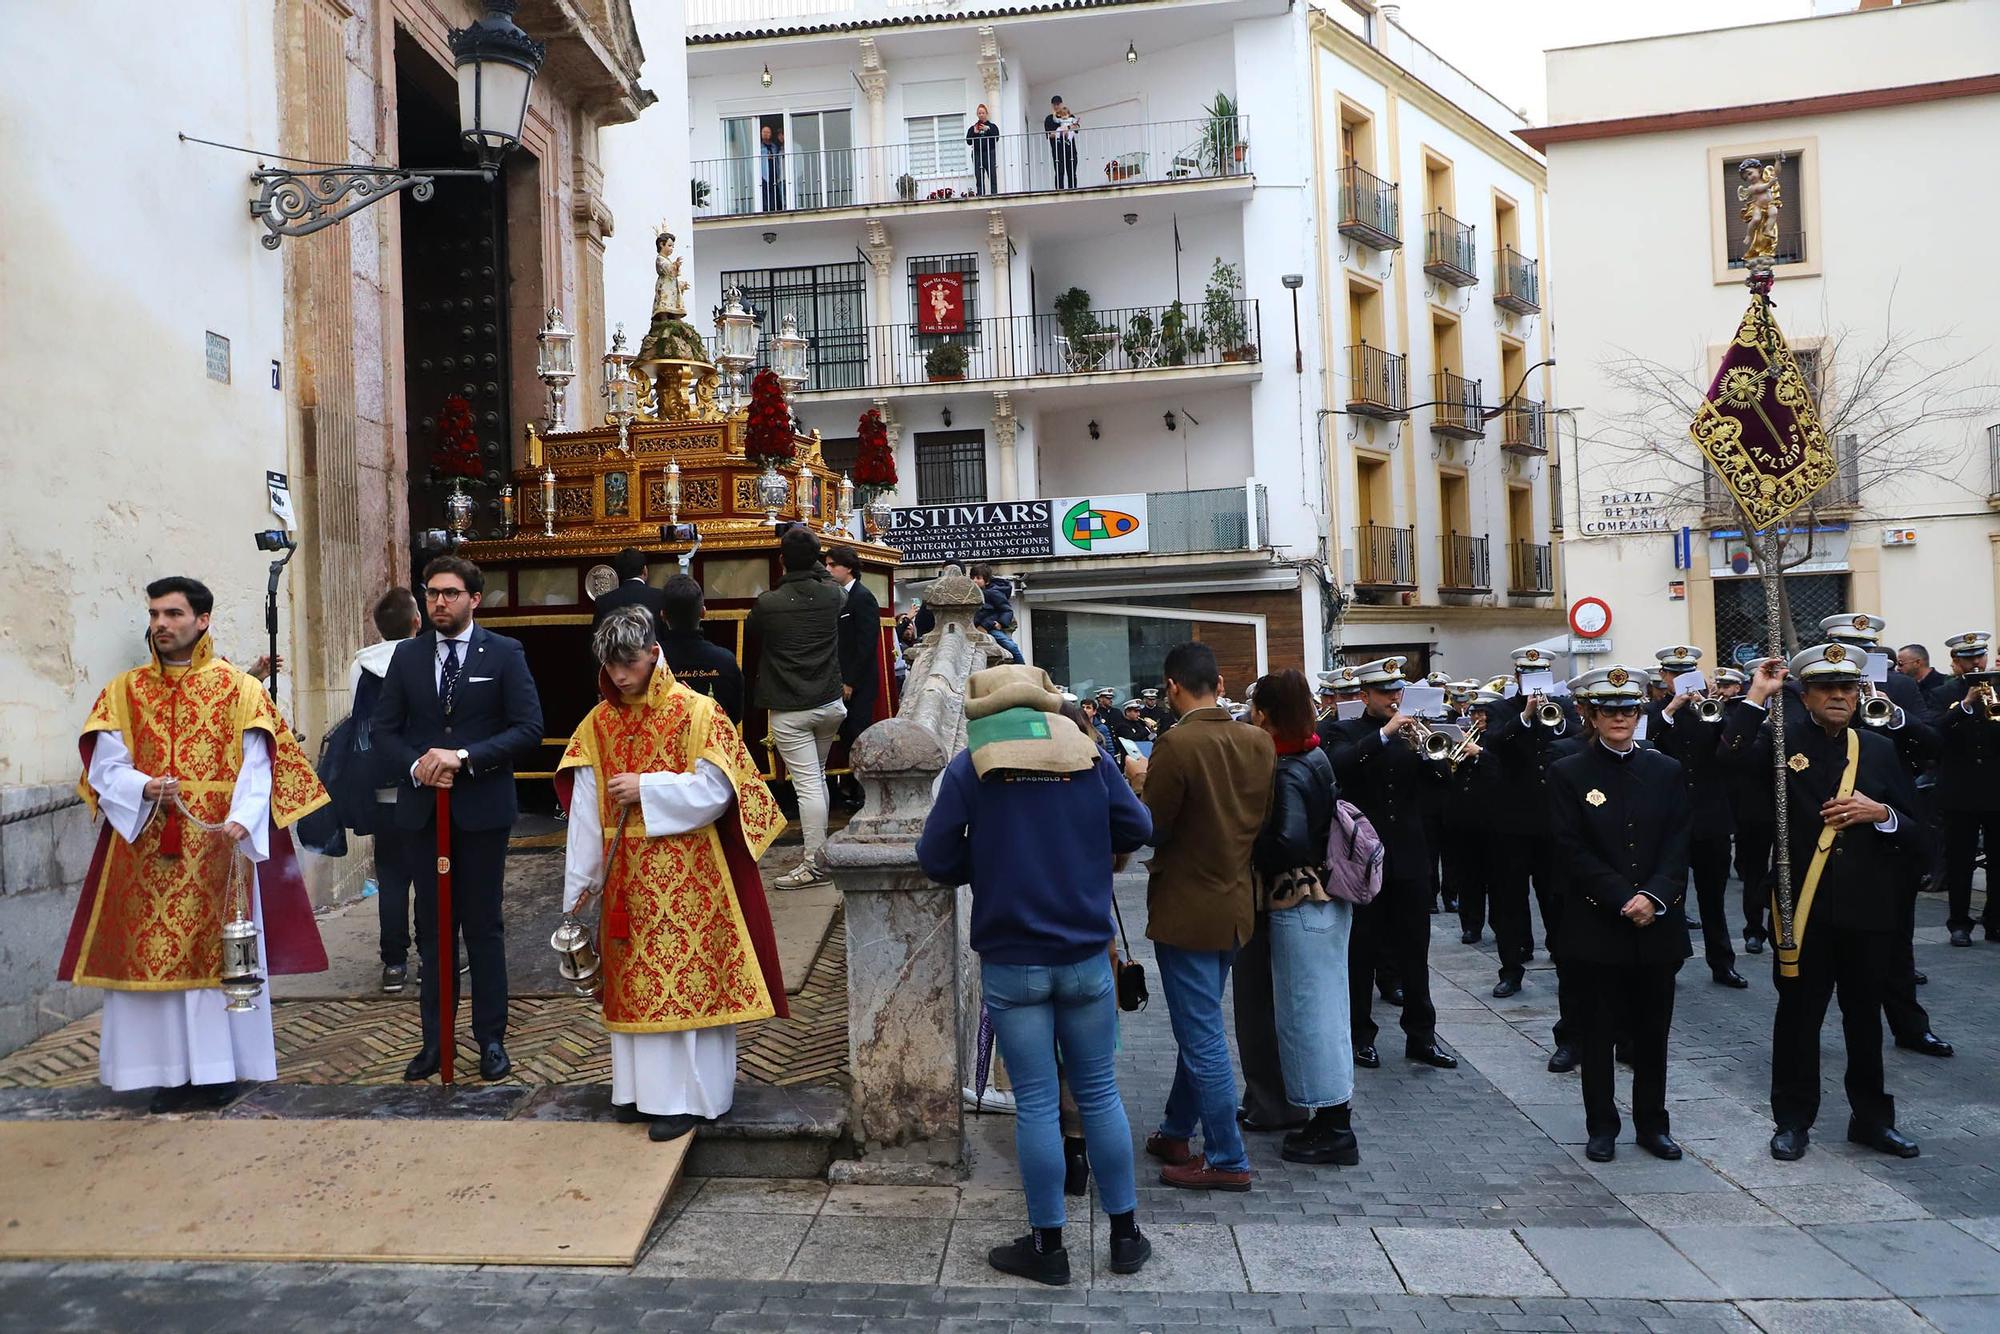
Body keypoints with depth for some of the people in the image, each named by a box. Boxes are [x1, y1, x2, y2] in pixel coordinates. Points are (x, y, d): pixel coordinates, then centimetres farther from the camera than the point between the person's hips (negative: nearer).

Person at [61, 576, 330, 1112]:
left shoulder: (239, 688, 1)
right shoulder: (124, 691, 8)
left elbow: (257, 768, -6)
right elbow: (105, 768, 3)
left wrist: (240, 821, -22)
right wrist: (145, 788, -18)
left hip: (217, 847, -2)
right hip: (144, 849, 2)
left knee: (220, 950, 1)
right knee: (151, 952, 3)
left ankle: (219, 1068, 11)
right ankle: (169, 1071, 12)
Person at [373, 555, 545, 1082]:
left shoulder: (505, 654, -2)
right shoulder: (407, 655, 8)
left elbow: (529, 728, -10)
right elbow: (383, 729, 8)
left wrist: (463, 756, -19)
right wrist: (415, 766, -11)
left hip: (482, 808, -3)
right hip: (422, 810, 3)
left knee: (483, 926, 5)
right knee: (432, 928, 10)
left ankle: (491, 1038, 16)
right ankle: (435, 1039, 19)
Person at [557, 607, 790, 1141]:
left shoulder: (697, 712, -8)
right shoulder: (599, 723, 6)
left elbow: (716, 790, -13)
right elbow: (585, 808, 4)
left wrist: (646, 787, -16)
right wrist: (581, 879, 2)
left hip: (686, 874, -4)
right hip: (627, 877, 5)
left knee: (686, 980, -2)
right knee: (635, 980, 11)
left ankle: (686, 1096, 8)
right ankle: (641, 1087, 24)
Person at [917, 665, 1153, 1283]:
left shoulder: (970, 764, -6)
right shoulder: (1086, 753, 1)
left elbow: (935, 859, -9)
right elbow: (1137, 830, 4)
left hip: (1010, 961, -2)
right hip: (1087, 955, 2)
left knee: (1036, 1103, 6)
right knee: (1100, 1093, 13)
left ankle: (1047, 1244, 16)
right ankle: (1125, 1233, 23)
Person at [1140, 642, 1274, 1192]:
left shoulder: (1178, 745, -21)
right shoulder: (1260, 742, -1)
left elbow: (1151, 828, -17)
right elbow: (1265, 819, 8)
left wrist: (1139, 779, -1)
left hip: (1187, 909, -7)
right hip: (1236, 904, 7)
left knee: (1202, 1037, 3)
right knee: (1199, 1028, 20)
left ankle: (1227, 1160, 12)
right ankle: (1177, 1133, 34)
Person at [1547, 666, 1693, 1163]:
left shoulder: (1667, 771, 7)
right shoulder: (1567, 774, -2)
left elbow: (1679, 843, 1)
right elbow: (1573, 850, -8)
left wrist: (1654, 895, -14)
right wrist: (1623, 900, -16)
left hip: (1658, 925, 3)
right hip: (1596, 927, -3)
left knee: (1653, 1030, 11)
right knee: (1599, 1030, 7)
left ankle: (1653, 1123, 25)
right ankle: (1601, 1127, 19)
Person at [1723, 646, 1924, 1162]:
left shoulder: (1880, 750, 7)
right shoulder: (1783, 742, -2)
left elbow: (1913, 833, 7)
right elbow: (1731, 756, -25)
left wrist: (1881, 813, -13)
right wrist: (1756, 697, -22)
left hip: (1868, 907, 3)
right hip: (1803, 907, -3)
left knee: (1865, 1016, 15)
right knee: (1798, 1015, 7)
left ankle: (1872, 1117, 30)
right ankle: (1793, 1120, 19)